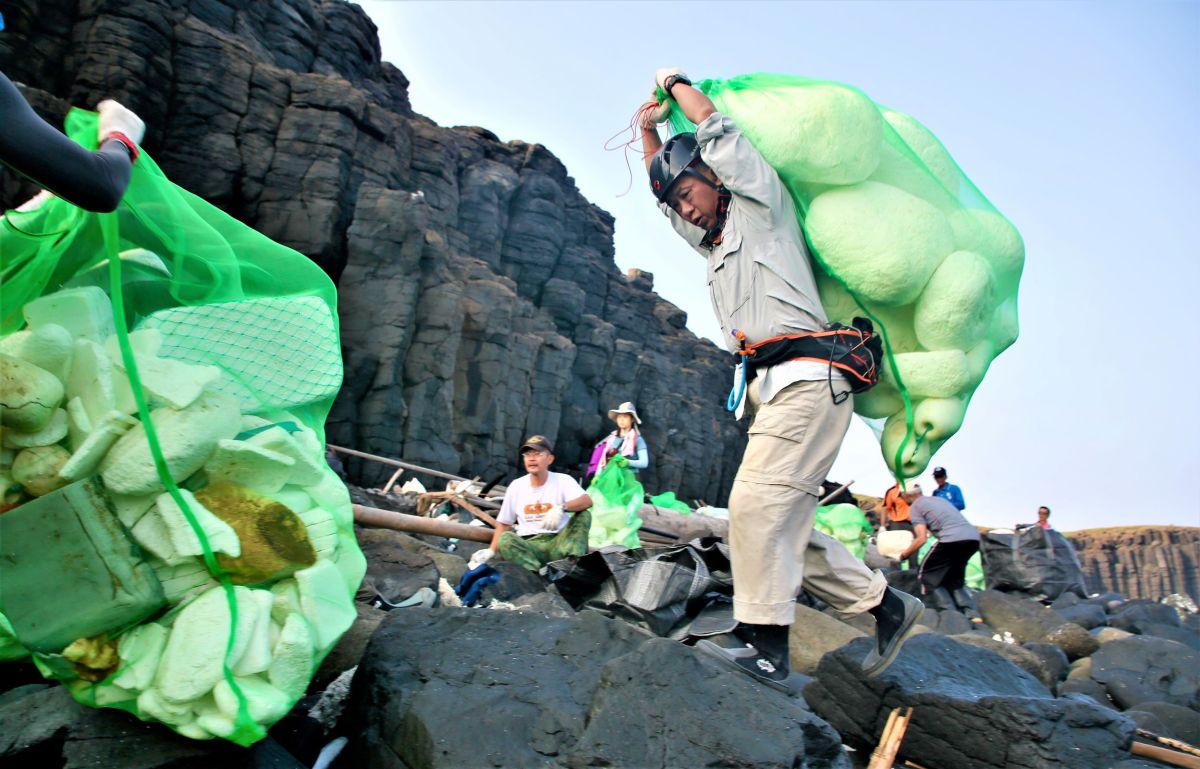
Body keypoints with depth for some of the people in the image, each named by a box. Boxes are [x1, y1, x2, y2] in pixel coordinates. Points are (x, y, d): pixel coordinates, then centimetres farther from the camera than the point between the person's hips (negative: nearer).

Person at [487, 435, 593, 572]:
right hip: (528, 546, 1)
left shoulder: (563, 480, 3)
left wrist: (561, 508, -34)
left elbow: (587, 501, -16)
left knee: (583, 515, -22)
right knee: (504, 539, -27)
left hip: (558, 542, -1)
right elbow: (503, 524, 16)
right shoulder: (516, 486, 12)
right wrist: (491, 551, 2)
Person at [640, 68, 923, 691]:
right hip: (768, 389, 9)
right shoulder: (713, 243, 30)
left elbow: (714, 130, 3)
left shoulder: (760, 206, 8)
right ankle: (886, 604, 14)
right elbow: (664, 194, 42)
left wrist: (676, 83, 20)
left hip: (805, 377, -9)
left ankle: (764, 645, -19)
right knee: (786, 525, 5)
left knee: (758, 502, -20)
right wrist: (649, 131, 34)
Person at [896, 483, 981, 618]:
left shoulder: (914, 507, 8)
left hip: (952, 539, -7)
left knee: (927, 576, 9)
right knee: (954, 578, 25)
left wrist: (904, 555, 10)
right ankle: (971, 613, 9)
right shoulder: (939, 499, 29)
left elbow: (922, 538, -1)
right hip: (973, 537, 7)